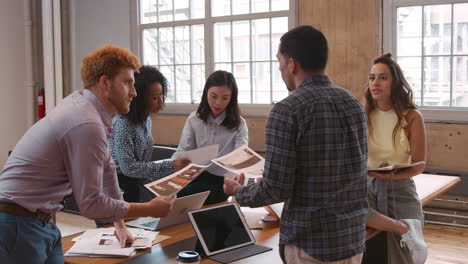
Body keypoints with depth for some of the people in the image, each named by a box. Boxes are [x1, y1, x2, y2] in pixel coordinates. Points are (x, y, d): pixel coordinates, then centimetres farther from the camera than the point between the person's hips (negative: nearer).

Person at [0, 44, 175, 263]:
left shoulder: (81, 103, 6)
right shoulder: (87, 125, -23)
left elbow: (106, 168, 14)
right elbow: (91, 203, -19)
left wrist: (120, 225, 19)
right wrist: (150, 209, -7)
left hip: (41, 221, 9)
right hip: (19, 226, -9)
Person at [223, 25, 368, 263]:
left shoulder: (287, 110, -17)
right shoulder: (354, 104, 3)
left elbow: (275, 189, -17)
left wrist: (238, 192, 4)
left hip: (311, 245, -6)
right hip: (353, 239, 6)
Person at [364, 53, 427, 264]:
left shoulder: (412, 117, -6)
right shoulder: (363, 116, 0)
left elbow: (418, 165, -4)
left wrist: (394, 175, -22)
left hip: (400, 189, -2)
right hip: (367, 185, 2)